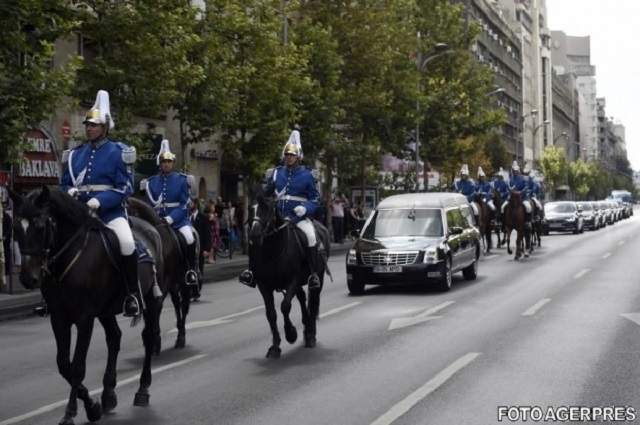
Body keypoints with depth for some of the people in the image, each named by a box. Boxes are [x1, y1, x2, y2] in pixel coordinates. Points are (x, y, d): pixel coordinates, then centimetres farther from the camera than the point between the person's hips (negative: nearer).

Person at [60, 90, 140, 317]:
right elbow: (65, 183, 19)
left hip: (111, 211, -5)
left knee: (127, 243, -30)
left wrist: (99, 200, -20)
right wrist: (70, 191, -6)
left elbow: (125, 188, -7)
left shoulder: (118, 152, -2)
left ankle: (132, 293, -15)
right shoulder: (76, 154, 12)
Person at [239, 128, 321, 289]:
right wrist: (269, 182, 0)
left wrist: (305, 208, -15)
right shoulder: (278, 172, 11)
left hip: (299, 216, -4)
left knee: (310, 235, -30)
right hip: (279, 215, 4)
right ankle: (253, 270, -6)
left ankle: (314, 274, -24)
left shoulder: (306, 174, 2)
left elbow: (315, 198, 2)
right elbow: (267, 194, 19)